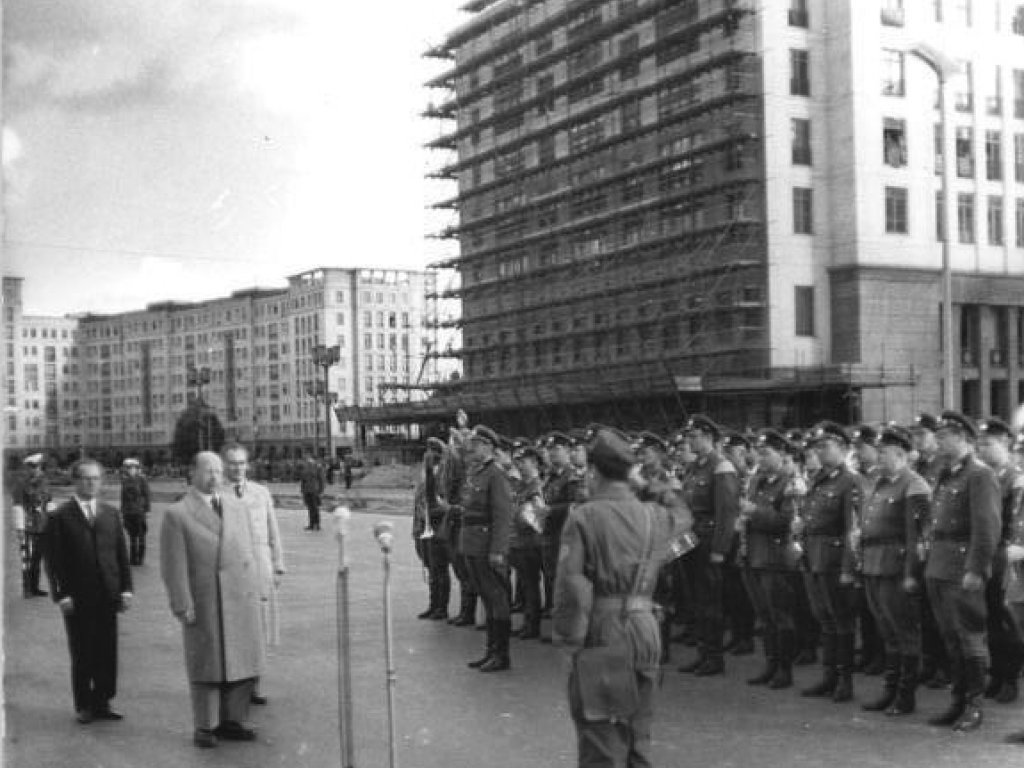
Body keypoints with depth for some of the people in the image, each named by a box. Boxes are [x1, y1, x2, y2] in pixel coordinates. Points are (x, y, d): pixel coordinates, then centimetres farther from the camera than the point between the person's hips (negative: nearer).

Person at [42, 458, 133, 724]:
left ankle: (102, 702, 16)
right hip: (77, 599, -3)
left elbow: (122, 554, 12)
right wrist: (61, 595, -10)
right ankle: (84, 706, 16)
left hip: (107, 596, 3)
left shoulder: (111, 514, 11)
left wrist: (126, 589, 4)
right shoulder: (60, 517, -1)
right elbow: (54, 560, -3)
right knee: (82, 656, 5)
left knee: (107, 653, 5)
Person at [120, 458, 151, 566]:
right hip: (128, 512, 5)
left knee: (141, 536, 0)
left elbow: (146, 496, -5)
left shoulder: (142, 481, -5)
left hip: (139, 512, -5)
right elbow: (123, 496, 16)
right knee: (131, 536, 10)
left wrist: (146, 511, -9)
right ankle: (132, 558, 17)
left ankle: (140, 558, 6)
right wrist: (122, 511, 13)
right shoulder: (125, 480, 10)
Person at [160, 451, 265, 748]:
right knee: (207, 667, 5)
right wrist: (183, 605, -12)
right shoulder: (177, 514, -2)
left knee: (242, 665, 8)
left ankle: (232, 721, 21)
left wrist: (254, 590, 8)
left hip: (242, 600, 5)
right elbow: (174, 565, -6)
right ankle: (205, 726, 17)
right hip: (204, 604, -4)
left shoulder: (237, 507, 14)